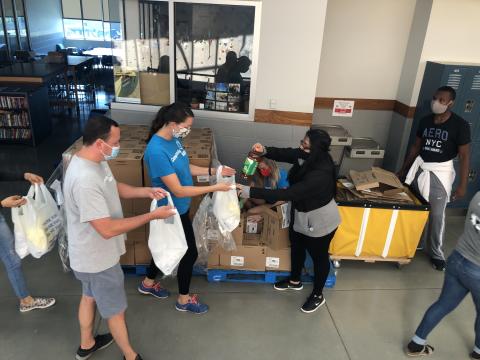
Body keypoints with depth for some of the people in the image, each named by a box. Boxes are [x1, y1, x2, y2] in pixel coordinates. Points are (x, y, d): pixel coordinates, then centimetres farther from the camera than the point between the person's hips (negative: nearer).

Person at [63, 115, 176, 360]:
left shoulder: (95, 161, -5)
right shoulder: (85, 180, -36)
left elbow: (115, 188, 12)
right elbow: (107, 229, -34)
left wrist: (147, 191, -4)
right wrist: (152, 216, -29)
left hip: (91, 254, 10)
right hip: (97, 259, -10)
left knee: (90, 296, 28)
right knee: (116, 310, 12)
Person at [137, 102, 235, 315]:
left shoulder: (174, 139, -3)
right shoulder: (157, 151, -32)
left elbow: (184, 167, 9)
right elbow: (178, 190, -30)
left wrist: (214, 171, -1)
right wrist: (214, 188, -27)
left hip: (179, 208, 9)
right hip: (173, 211, -9)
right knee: (190, 253, 7)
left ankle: (148, 283, 49)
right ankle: (184, 300, 31)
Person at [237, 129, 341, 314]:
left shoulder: (320, 175, -39)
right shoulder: (307, 156, -15)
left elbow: (288, 194, -40)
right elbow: (285, 154, -1)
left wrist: (252, 192, -40)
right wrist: (264, 151, -24)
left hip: (319, 221, -9)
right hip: (300, 214, 9)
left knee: (319, 257, 15)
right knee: (296, 247, 26)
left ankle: (318, 295, 40)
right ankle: (295, 281, 53)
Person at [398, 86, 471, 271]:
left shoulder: (460, 125, -10)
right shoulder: (425, 120, 3)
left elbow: (464, 156, -9)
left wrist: (462, 184, -13)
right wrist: (403, 169, 14)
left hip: (441, 172, -4)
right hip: (420, 168, 4)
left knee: (436, 215, 2)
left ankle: (436, 253, 20)